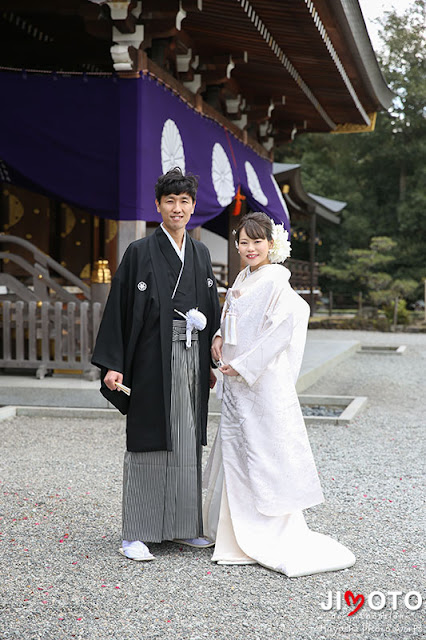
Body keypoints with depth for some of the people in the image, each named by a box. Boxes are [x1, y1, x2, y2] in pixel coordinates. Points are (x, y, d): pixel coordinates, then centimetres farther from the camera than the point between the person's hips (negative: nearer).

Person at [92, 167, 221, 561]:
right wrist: (112, 363, -14)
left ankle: (184, 527, 21)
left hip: (192, 361, 5)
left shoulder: (201, 254, 12)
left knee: (187, 443, 10)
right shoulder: (140, 252, -4)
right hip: (153, 361, -5)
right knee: (147, 443, -1)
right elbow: (118, 308, -7)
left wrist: (211, 363, 14)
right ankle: (136, 535, 7)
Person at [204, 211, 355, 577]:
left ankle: (271, 537, 4)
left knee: (264, 451, -5)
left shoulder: (275, 281, -12)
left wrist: (241, 365, -16)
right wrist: (220, 337, 5)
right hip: (238, 381, 9)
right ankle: (237, 535, 23)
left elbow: (279, 331, -18)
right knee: (235, 447, 12)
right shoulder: (243, 279, 14)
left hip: (262, 379, -9)